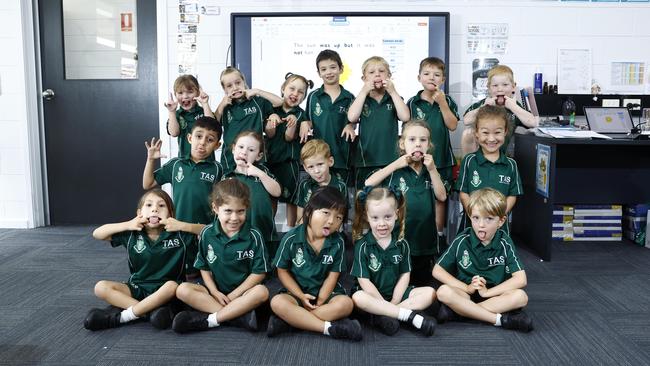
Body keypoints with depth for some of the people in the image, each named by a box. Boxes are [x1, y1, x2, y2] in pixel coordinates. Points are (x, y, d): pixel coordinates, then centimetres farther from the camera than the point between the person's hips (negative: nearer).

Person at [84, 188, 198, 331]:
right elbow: (97, 234, -1)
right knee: (101, 287, -16)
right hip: (137, 288, 3)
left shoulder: (178, 234, -9)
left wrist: (182, 225, -23)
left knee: (172, 286, -37)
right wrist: (127, 225, -14)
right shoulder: (132, 234, -2)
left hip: (163, 290, -3)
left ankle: (123, 316, -22)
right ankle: (151, 310, -23)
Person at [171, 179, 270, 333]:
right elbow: (204, 268, 5)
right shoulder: (207, 234, -2)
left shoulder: (254, 237, -9)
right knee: (183, 290, -22)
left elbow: (259, 272, -8)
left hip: (243, 291, -2)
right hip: (216, 290, 2)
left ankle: (209, 320, -28)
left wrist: (233, 295, -12)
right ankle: (239, 314, -28)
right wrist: (215, 292, -10)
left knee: (262, 292, -33)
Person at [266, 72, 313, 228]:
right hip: (271, 157, 3)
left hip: (290, 160, -3)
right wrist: (271, 120, -23)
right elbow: (269, 134, -2)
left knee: (291, 197, 2)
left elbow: (289, 137, -11)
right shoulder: (273, 109, 4)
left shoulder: (300, 114, -3)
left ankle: (290, 227, 14)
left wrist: (293, 123, -30)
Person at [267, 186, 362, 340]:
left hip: (325, 292, 1)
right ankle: (329, 327, -31)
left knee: (346, 303, -29)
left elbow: (333, 275, -3)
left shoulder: (338, 242, -6)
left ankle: (288, 320, -28)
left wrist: (320, 301, -14)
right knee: (277, 302, -31)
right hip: (297, 291, -1)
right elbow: (282, 271, -3)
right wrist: (301, 296, -13)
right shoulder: (291, 238, -10)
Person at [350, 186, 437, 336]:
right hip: (372, 296, -4)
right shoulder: (362, 246, -9)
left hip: (396, 293, 4)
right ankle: (411, 316, -31)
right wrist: (385, 304, -16)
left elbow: (405, 275, 0)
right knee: (358, 298, -36)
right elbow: (364, 281, -12)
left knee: (430, 293, -16)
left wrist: (393, 303, -12)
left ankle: (383, 316, -28)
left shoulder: (401, 244, 1)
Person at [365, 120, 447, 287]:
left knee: (422, 287, 17)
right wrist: (396, 164, -18)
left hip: (425, 239, 4)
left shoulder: (429, 170, 7)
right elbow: (368, 184, -18)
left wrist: (432, 170, -13)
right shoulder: (396, 170, -6)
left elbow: (442, 196, -3)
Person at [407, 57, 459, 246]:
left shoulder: (447, 101, 3)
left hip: (441, 158, 1)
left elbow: (452, 126, -7)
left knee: (439, 197, 9)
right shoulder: (413, 103, -1)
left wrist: (442, 104, -14)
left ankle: (439, 234, 21)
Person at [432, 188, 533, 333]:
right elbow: (437, 271, -5)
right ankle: (501, 319, -30)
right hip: (466, 293, -1)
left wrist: (487, 291, -20)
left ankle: (455, 310, -29)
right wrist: (466, 288, -16)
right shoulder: (462, 241, -6)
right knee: (443, 292, -31)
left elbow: (520, 279, -12)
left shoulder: (505, 243, -5)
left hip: (494, 294, 1)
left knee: (521, 296, -29)